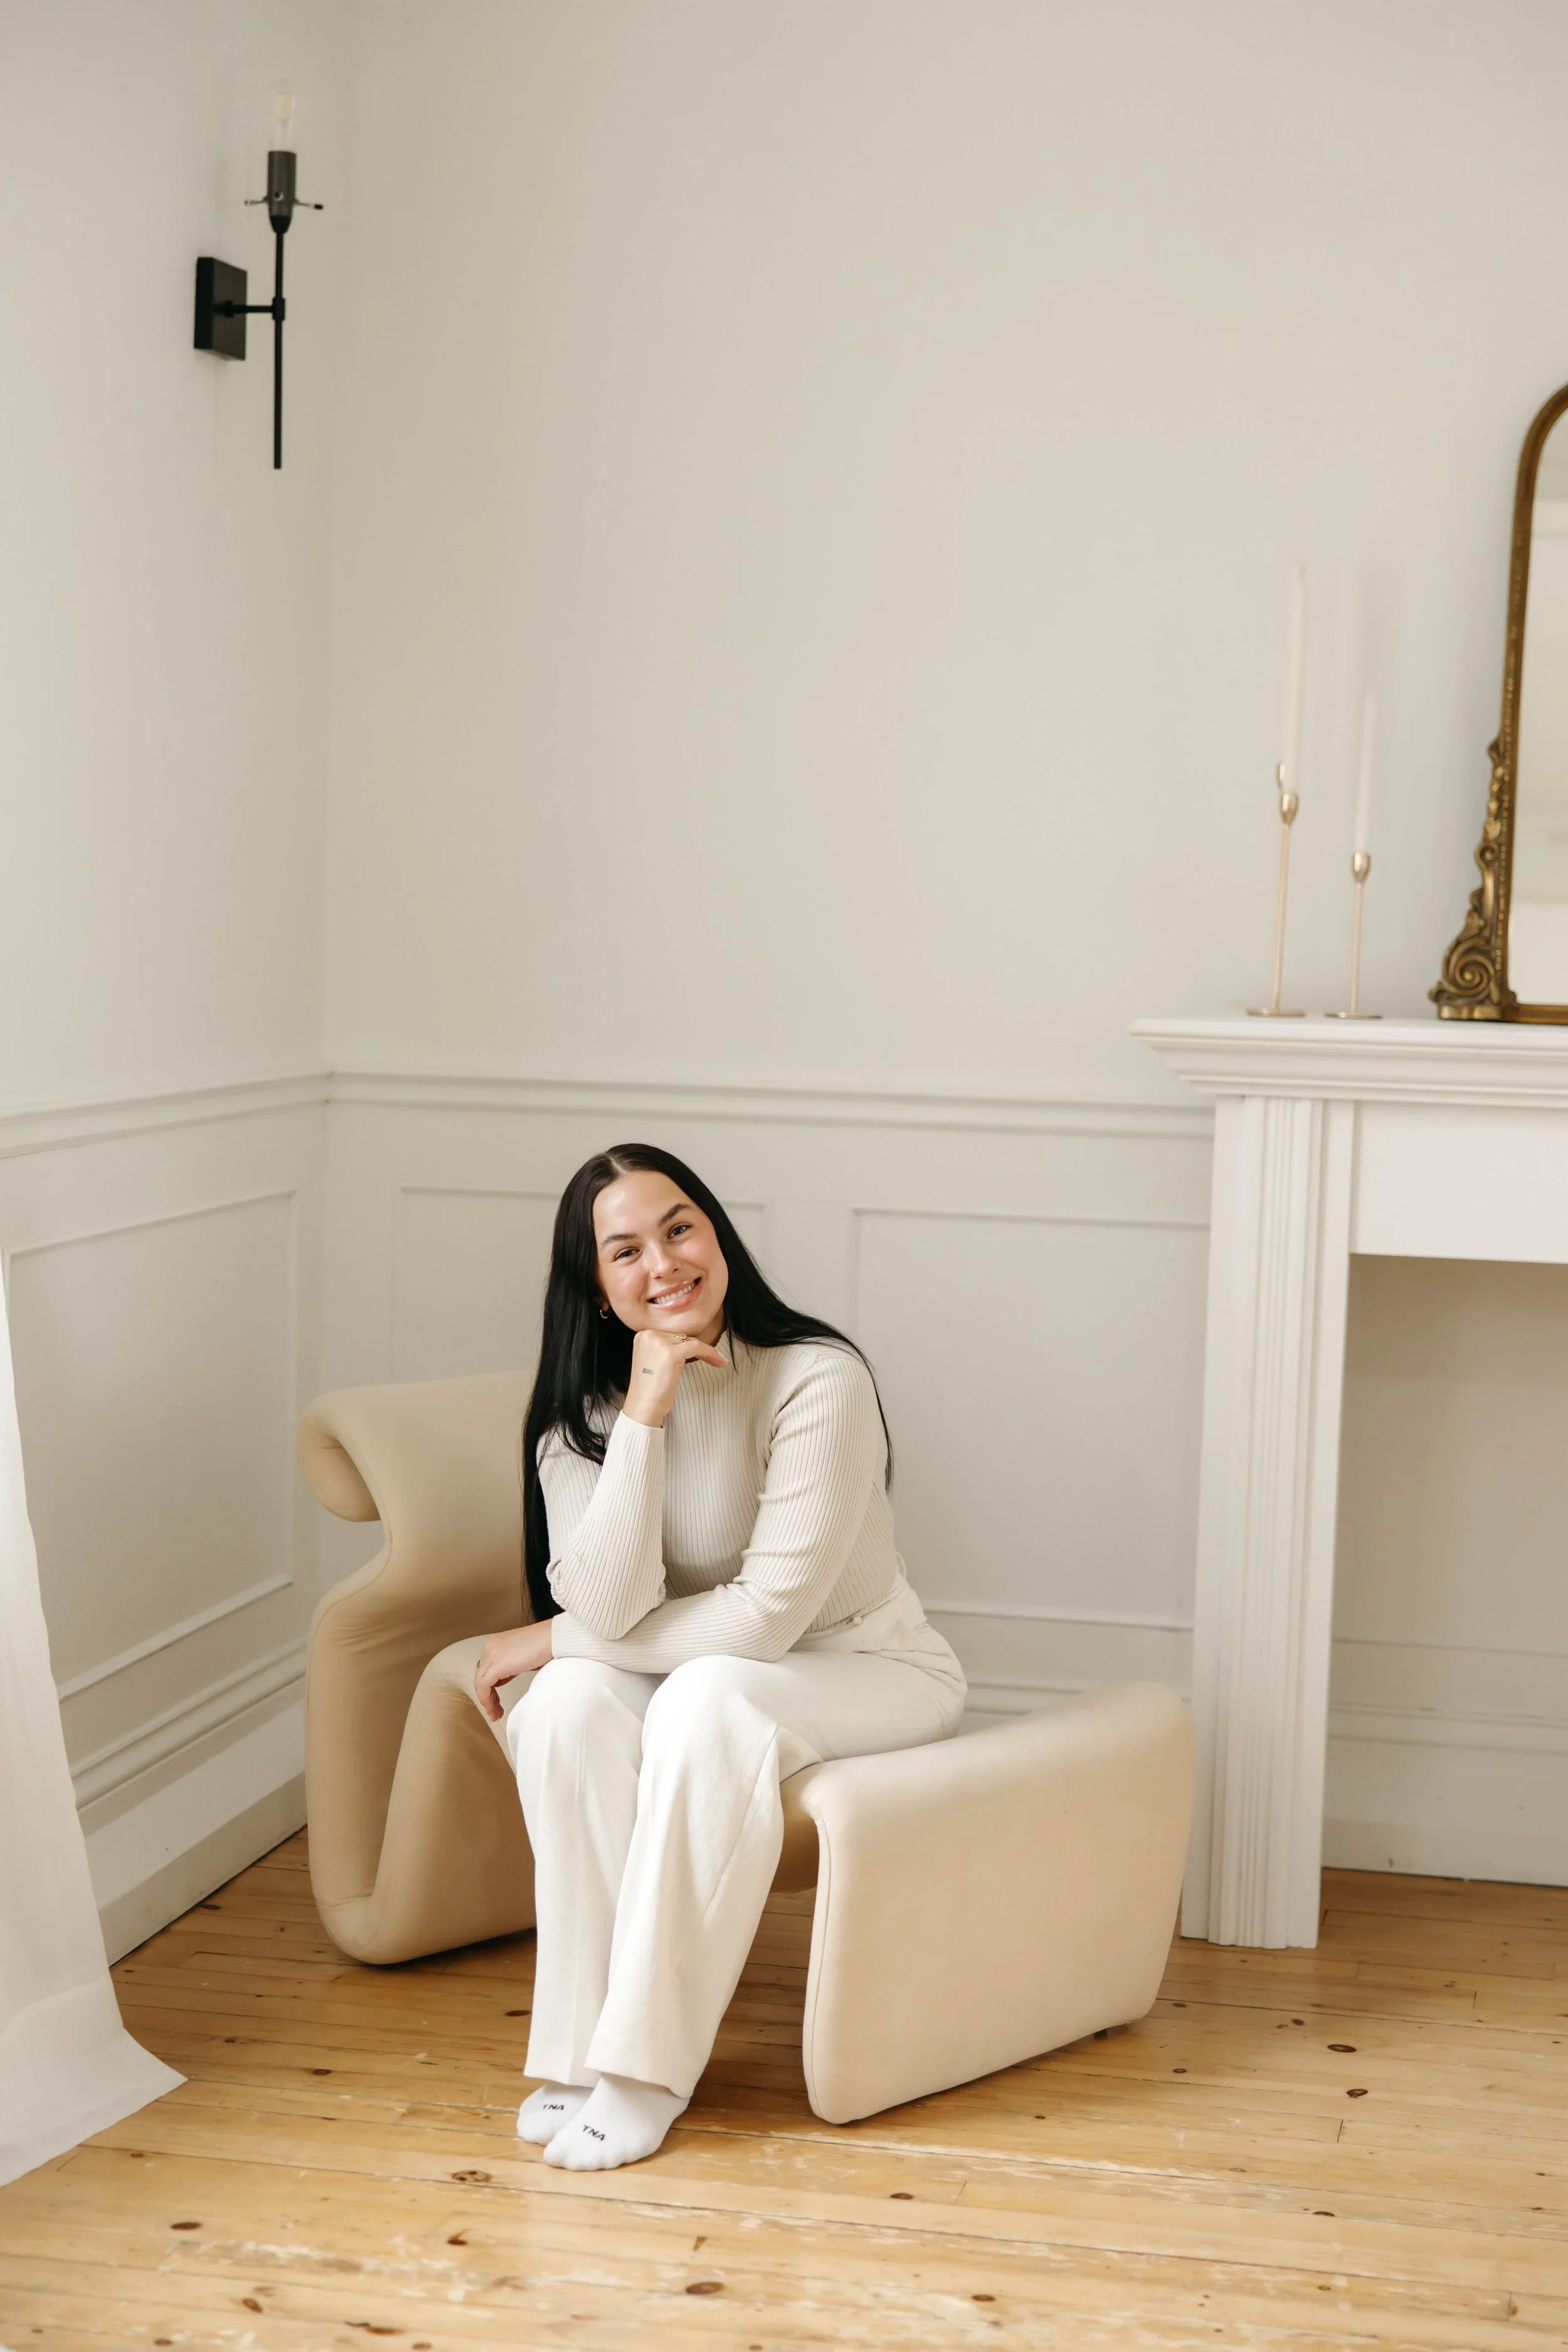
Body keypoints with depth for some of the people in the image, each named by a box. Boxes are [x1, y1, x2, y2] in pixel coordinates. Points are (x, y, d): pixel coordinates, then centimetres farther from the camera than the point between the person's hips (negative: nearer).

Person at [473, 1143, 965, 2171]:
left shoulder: (819, 1381, -24)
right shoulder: (585, 1411, -8)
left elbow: (768, 1616, -26)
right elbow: (609, 1607, -23)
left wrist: (556, 1638, -17)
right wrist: (645, 1416, -31)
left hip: (869, 1673, -4)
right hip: (692, 1668, 4)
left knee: (707, 1697, -34)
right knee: (569, 1700, -27)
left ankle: (651, 2064, -26)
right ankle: (584, 2041, -19)